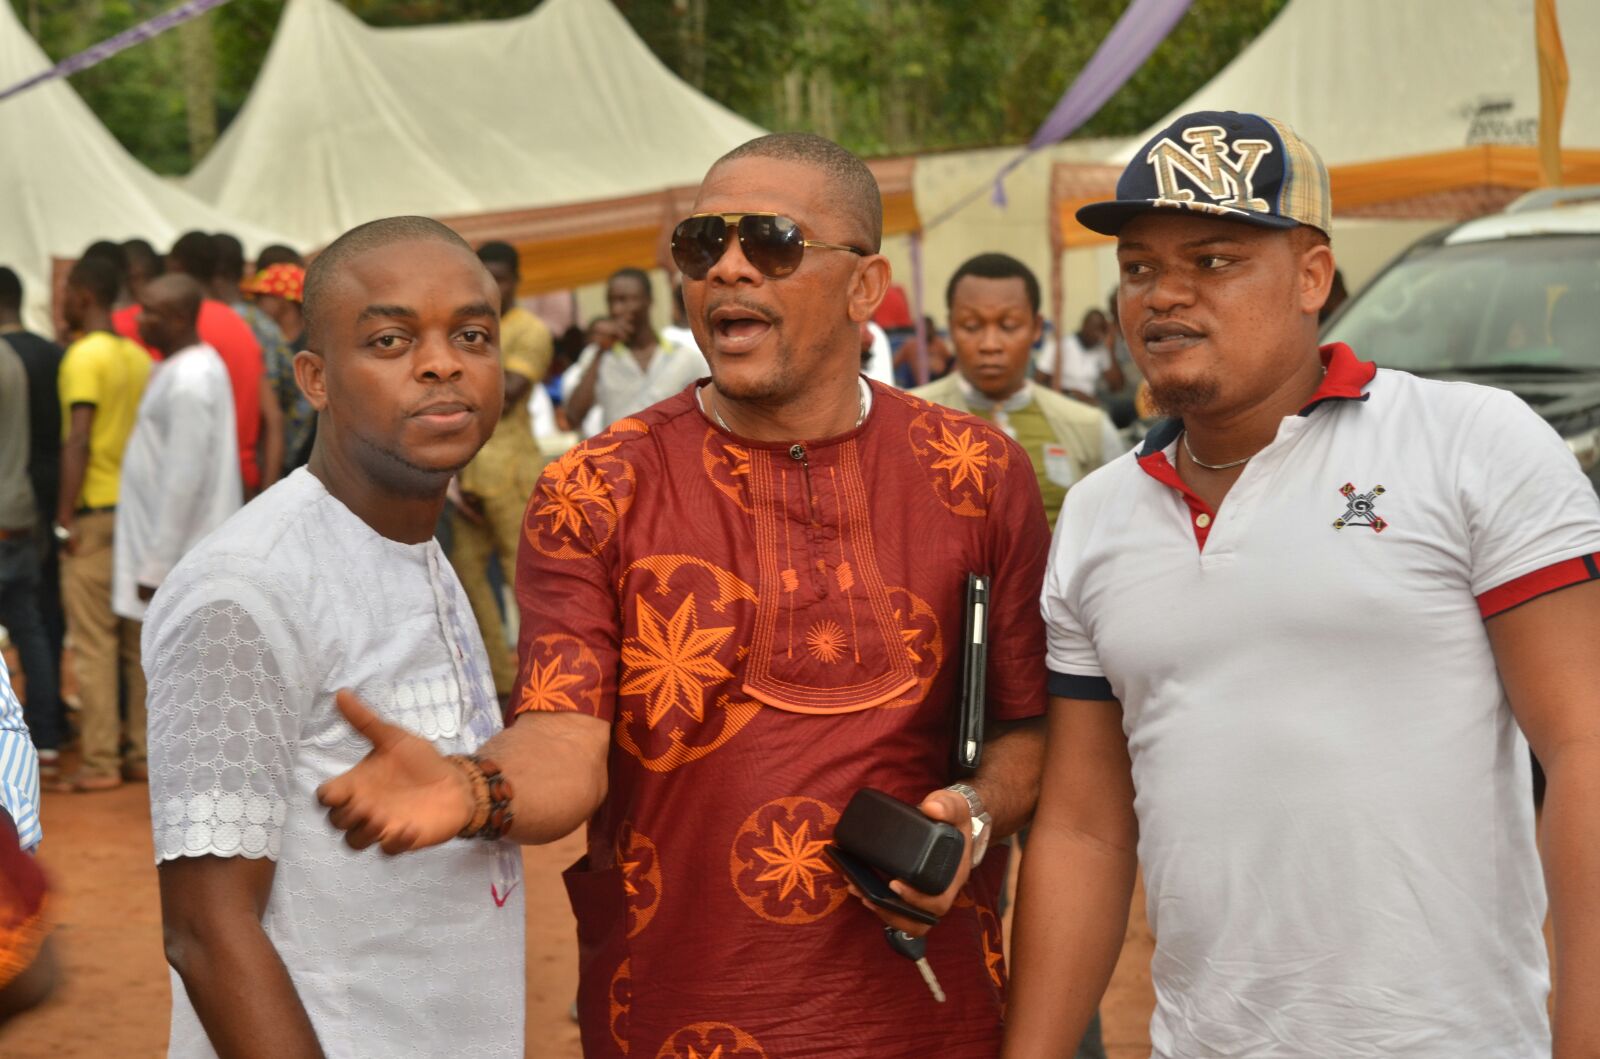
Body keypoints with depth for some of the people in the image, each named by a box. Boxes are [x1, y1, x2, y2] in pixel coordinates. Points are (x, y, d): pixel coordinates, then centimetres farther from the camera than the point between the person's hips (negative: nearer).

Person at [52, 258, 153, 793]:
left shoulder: (84, 356, -10)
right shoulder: (139, 357, 11)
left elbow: (78, 442, -15)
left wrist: (65, 517, -14)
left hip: (95, 511, -7)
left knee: (93, 642, -4)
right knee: (137, 638, 9)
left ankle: (100, 762, -3)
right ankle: (142, 752, 12)